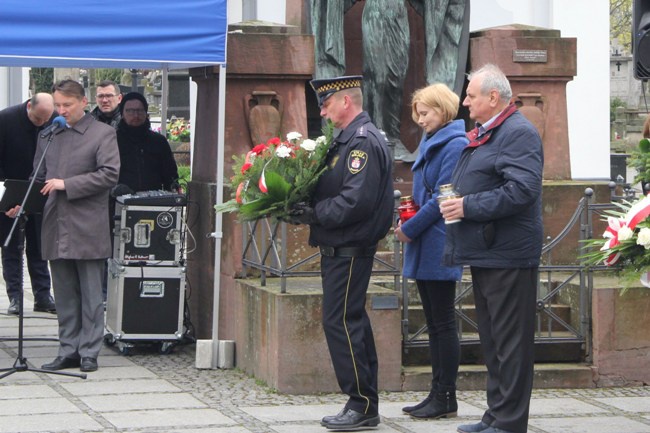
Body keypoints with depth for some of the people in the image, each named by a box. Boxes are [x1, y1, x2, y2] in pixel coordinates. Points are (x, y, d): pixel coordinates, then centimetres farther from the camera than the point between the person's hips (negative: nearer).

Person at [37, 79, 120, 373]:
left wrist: (67, 184, -15)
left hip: (88, 228, -5)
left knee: (91, 294, 1)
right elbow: (39, 178, 20)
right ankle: (68, 351, 14)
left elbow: (110, 174, -11)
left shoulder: (102, 134, -1)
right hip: (56, 227, 5)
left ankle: (89, 352, 6)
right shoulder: (48, 135, 14)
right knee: (64, 294, 8)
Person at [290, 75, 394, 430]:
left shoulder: (364, 141, -16)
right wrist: (308, 209, 2)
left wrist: (315, 214, -18)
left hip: (349, 251, -10)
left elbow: (357, 200, -25)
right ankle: (364, 404, 19)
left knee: (340, 321, -9)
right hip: (338, 250, 10)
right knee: (351, 321, 13)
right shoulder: (347, 139, 16)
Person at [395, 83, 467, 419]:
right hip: (423, 247, 9)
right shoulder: (429, 143, 17)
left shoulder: (455, 145, -12)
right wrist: (407, 224, 5)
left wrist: (410, 229, -12)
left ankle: (446, 398, -1)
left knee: (443, 321, -5)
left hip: (440, 247, -9)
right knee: (433, 322, 11)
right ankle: (438, 393, 15)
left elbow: (442, 198, -17)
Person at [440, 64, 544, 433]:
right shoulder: (483, 134, 18)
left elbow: (521, 190, -25)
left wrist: (468, 207, -20)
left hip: (508, 256, -10)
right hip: (486, 254, 11)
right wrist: (453, 201, 11)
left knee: (510, 343, -5)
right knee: (492, 340, 15)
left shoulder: (518, 133, -14)